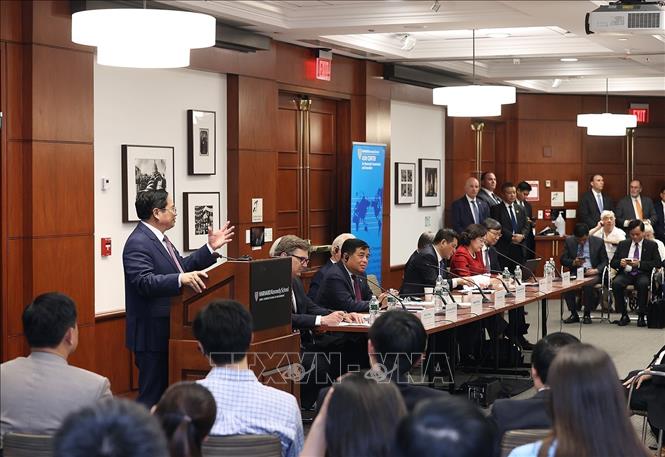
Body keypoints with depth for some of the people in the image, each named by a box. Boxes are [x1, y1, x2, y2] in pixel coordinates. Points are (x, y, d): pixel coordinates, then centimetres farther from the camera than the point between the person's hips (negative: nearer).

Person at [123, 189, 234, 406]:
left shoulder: (157, 238, 15)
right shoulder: (138, 243, -17)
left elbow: (181, 266, 21)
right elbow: (145, 282, -29)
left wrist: (210, 248, 14)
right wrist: (181, 279, -41)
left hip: (166, 330, 11)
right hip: (152, 333, -10)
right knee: (153, 397, -6)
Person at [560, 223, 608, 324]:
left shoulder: (598, 242, 2)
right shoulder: (569, 241, 6)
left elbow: (605, 261, 6)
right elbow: (563, 260, 7)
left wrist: (596, 270, -14)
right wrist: (573, 262, -14)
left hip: (592, 273, -2)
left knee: (588, 285, -36)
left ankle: (587, 314, -15)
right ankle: (574, 314, -12)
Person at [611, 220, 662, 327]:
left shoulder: (652, 245, 11)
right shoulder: (623, 244, 18)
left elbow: (658, 263, -2)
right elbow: (612, 262, 13)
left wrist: (640, 264, -16)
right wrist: (620, 263, -13)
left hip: (642, 274, -2)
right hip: (626, 274, 2)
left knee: (643, 284, -37)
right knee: (616, 283, -31)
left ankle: (641, 316, -25)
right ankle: (624, 315, -18)